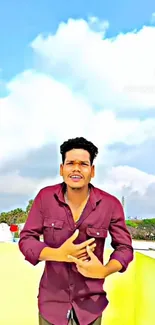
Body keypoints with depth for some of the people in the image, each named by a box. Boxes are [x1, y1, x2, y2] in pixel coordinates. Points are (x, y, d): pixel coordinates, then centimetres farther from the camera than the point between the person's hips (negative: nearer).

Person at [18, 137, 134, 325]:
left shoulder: (111, 204, -10)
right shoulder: (45, 197, -8)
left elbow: (124, 248, -2)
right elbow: (26, 240, -5)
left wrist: (104, 271, -22)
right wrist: (59, 254, -23)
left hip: (90, 304, 0)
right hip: (51, 301, 0)